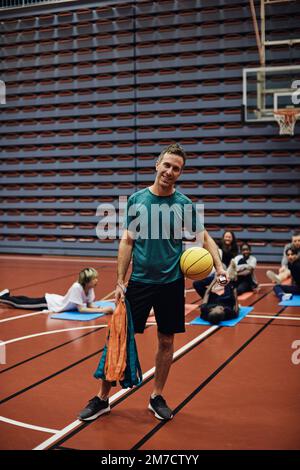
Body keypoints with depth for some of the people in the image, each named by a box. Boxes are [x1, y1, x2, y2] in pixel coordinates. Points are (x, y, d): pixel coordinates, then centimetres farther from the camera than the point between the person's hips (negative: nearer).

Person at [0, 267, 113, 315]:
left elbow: (90, 306, -6)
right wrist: (101, 310, -40)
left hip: (56, 300, 7)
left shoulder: (90, 288, -14)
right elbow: (81, 309, -36)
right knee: (18, 304, 11)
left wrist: (100, 308, -27)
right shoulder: (77, 287, -37)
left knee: (27, 301, 28)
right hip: (49, 302, -7)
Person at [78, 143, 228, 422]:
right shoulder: (136, 199, -1)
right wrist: (120, 281, -2)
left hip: (171, 283, 1)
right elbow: (127, 242, 2)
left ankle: (157, 397, 28)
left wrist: (218, 266, -16)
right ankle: (102, 398, 17)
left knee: (166, 342, 9)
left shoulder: (184, 204, -1)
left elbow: (204, 237, 1)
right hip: (139, 281, 0)